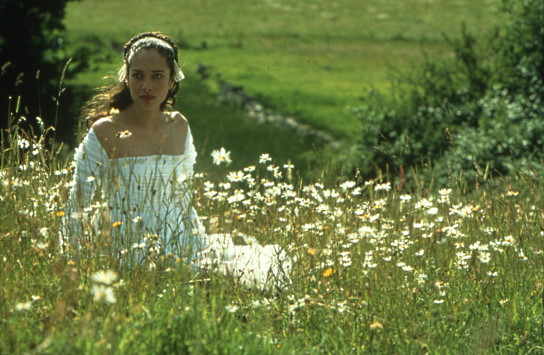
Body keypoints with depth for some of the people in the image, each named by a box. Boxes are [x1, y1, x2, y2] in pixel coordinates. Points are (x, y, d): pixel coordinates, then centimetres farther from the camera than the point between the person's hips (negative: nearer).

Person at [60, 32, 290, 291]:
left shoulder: (179, 127, 12)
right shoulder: (103, 134, -5)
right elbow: (79, 209, -1)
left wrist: (205, 247, 12)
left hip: (178, 249, 6)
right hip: (128, 257, -6)